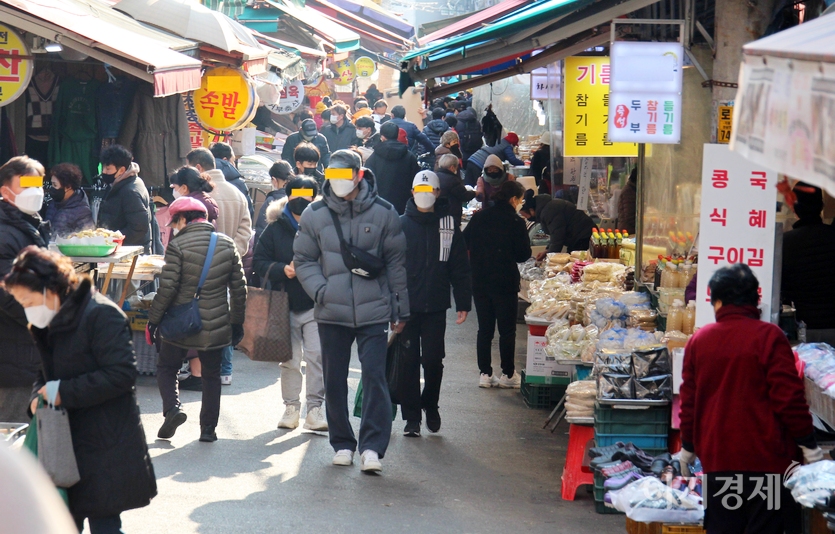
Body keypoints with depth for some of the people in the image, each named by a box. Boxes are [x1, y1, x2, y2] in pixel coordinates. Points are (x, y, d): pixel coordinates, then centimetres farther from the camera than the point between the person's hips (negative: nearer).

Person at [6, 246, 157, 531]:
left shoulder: (101, 315, -17)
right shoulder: (49, 324, 10)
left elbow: (122, 374, -23)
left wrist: (63, 392, -22)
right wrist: (39, 395, -3)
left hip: (106, 448, -8)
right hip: (67, 443, 8)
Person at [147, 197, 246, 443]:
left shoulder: (178, 246, -11)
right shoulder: (227, 244, 3)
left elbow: (167, 288, -13)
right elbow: (239, 287, 6)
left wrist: (154, 319, -4)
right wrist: (237, 322, 15)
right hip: (216, 325, 4)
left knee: (166, 368, 14)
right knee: (211, 375, 16)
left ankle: (173, 408, -9)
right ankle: (208, 428, 14)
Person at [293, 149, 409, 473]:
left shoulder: (382, 213, 1)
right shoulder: (315, 215, 3)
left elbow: (396, 262, 7)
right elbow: (303, 260, 10)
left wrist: (400, 309, 7)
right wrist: (320, 290, -8)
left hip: (373, 311, -2)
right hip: (331, 313, 2)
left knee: (374, 376, -10)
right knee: (334, 381, 9)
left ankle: (372, 447, -10)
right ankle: (342, 443, 22)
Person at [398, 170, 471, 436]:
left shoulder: (449, 226, 5)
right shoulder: (401, 225, 2)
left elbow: (460, 267, 8)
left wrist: (463, 304, 3)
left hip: (436, 307, 0)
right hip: (406, 306, 0)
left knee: (433, 359, -2)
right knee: (409, 360, 2)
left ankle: (430, 404, 24)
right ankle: (411, 416, 11)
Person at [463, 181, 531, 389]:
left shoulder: (479, 217, 2)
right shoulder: (516, 222, -11)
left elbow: (464, 243, 5)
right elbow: (524, 254, -8)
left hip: (480, 281, 4)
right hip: (506, 283, -4)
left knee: (485, 329, 10)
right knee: (507, 330, 5)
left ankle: (485, 373, 11)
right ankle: (508, 374, 9)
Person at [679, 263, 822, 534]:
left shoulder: (698, 340, 3)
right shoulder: (769, 336, -10)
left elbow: (688, 401, 9)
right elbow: (789, 397, -12)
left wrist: (688, 446, 21)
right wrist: (808, 444, -2)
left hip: (717, 459, 4)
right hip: (766, 458, -4)